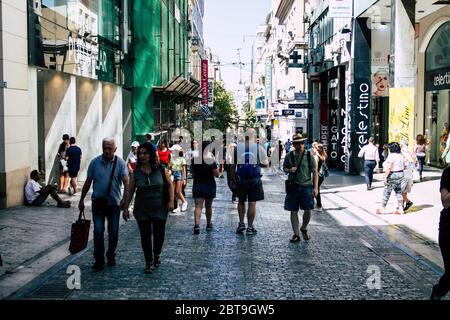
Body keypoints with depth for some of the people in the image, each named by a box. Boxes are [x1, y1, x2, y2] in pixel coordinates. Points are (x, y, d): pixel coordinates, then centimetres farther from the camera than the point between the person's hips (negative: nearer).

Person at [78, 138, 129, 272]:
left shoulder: (120, 163, -5)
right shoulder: (95, 162, 0)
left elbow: (126, 182, -12)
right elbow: (88, 182, 7)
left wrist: (125, 198, -25)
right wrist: (82, 200, 9)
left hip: (114, 203, 0)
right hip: (98, 202, 0)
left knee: (113, 233, 9)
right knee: (98, 232, -5)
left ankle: (111, 256, 27)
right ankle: (99, 260, 3)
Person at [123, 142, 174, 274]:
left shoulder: (161, 169, -5)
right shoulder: (136, 173, -3)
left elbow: (170, 184, 3)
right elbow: (130, 191, 2)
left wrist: (171, 201, -6)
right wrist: (126, 208, 2)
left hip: (160, 209, 0)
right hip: (142, 211, 0)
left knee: (159, 234, 10)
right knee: (145, 236, 3)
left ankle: (157, 255, 39)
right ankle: (149, 262, 17)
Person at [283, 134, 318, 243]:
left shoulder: (309, 155, -3)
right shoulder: (289, 156, 3)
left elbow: (315, 172, -1)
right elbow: (284, 168, 17)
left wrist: (315, 187, -7)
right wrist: (289, 170, -7)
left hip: (307, 186, -1)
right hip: (293, 187, 2)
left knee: (308, 211, -1)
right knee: (293, 211, 3)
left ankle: (304, 229, 26)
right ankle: (296, 234, 13)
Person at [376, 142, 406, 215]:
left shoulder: (391, 156, -17)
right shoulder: (401, 156, 8)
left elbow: (389, 167, -22)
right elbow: (404, 166, 12)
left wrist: (385, 176, -18)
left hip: (392, 175, -8)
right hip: (401, 174, 8)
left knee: (387, 192, 1)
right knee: (398, 192, 12)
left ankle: (382, 209, 8)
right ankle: (400, 208, 10)